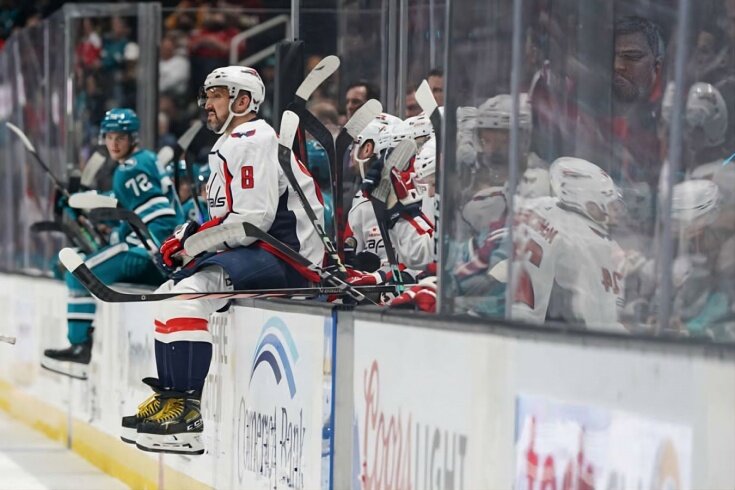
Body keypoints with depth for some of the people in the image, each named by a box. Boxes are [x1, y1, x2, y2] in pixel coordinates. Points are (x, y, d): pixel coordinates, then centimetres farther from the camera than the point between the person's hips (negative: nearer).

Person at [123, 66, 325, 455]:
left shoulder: (252, 141, -12)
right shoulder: (230, 146, 22)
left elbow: (253, 219, -22)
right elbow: (228, 220, 23)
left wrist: (190, 242, -13)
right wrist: (184, 239, 7)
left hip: (285, 254, -12)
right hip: (253, 252, 12)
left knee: (190, 294, -27)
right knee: (172, 292, 15)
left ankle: (187, 412, -31)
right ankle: (169, 395, 15)